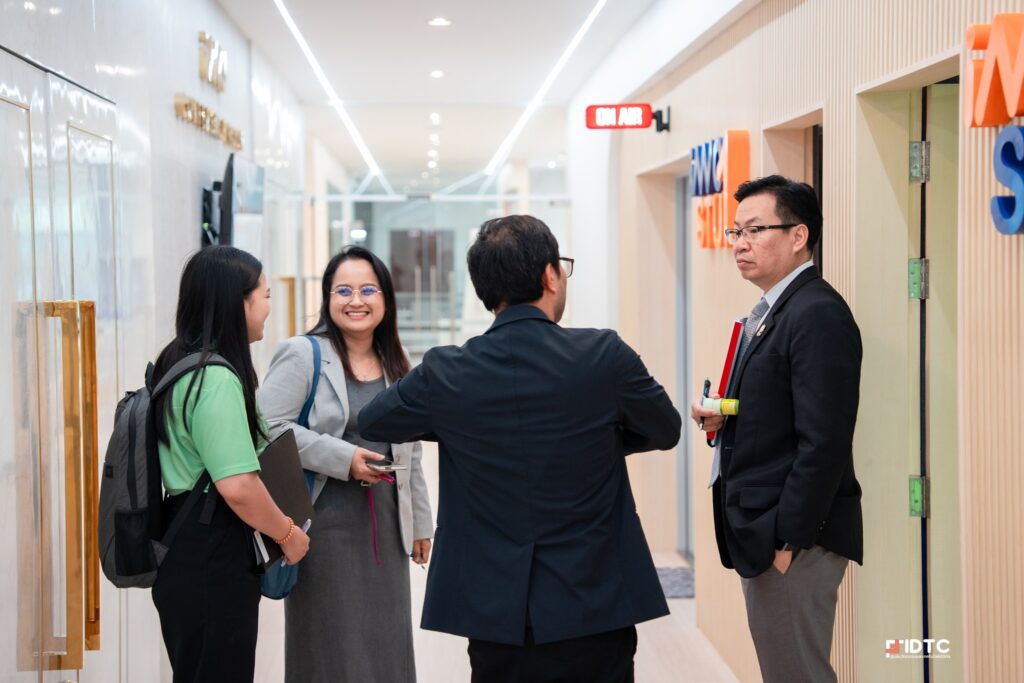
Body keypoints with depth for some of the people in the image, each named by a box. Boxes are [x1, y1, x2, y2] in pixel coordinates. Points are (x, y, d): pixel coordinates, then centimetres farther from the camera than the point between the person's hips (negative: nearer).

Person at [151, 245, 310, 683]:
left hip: (186, 551, 10)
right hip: (213, 563, -10)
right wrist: (288, 534, -10)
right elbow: (238, 487, -26)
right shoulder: (217, 380, -20)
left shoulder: (178, 365, 10)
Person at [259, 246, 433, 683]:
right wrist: (342, 458, -19)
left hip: (385, 528, 6)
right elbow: (268, 428, -16)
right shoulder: (302, 355, -6)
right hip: (325, 527, -6)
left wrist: (421, 523, 18)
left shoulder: (396, 367, 14)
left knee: (385, 644, 9)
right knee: (332, 646, 1)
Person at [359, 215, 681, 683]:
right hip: (594, 607, -1)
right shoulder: (605, 355, -11)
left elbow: (371, 421, 12)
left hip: (493, 613, 2)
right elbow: (667, 430, 6)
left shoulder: (445, 373, -7)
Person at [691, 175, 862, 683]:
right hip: (759, 530, 10)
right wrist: (720, 416, 2)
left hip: (792, 534, -10)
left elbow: (823, 441, -22)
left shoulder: (819, 315, -17)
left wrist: (788, 540, -20)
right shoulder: (768, 313, 15)